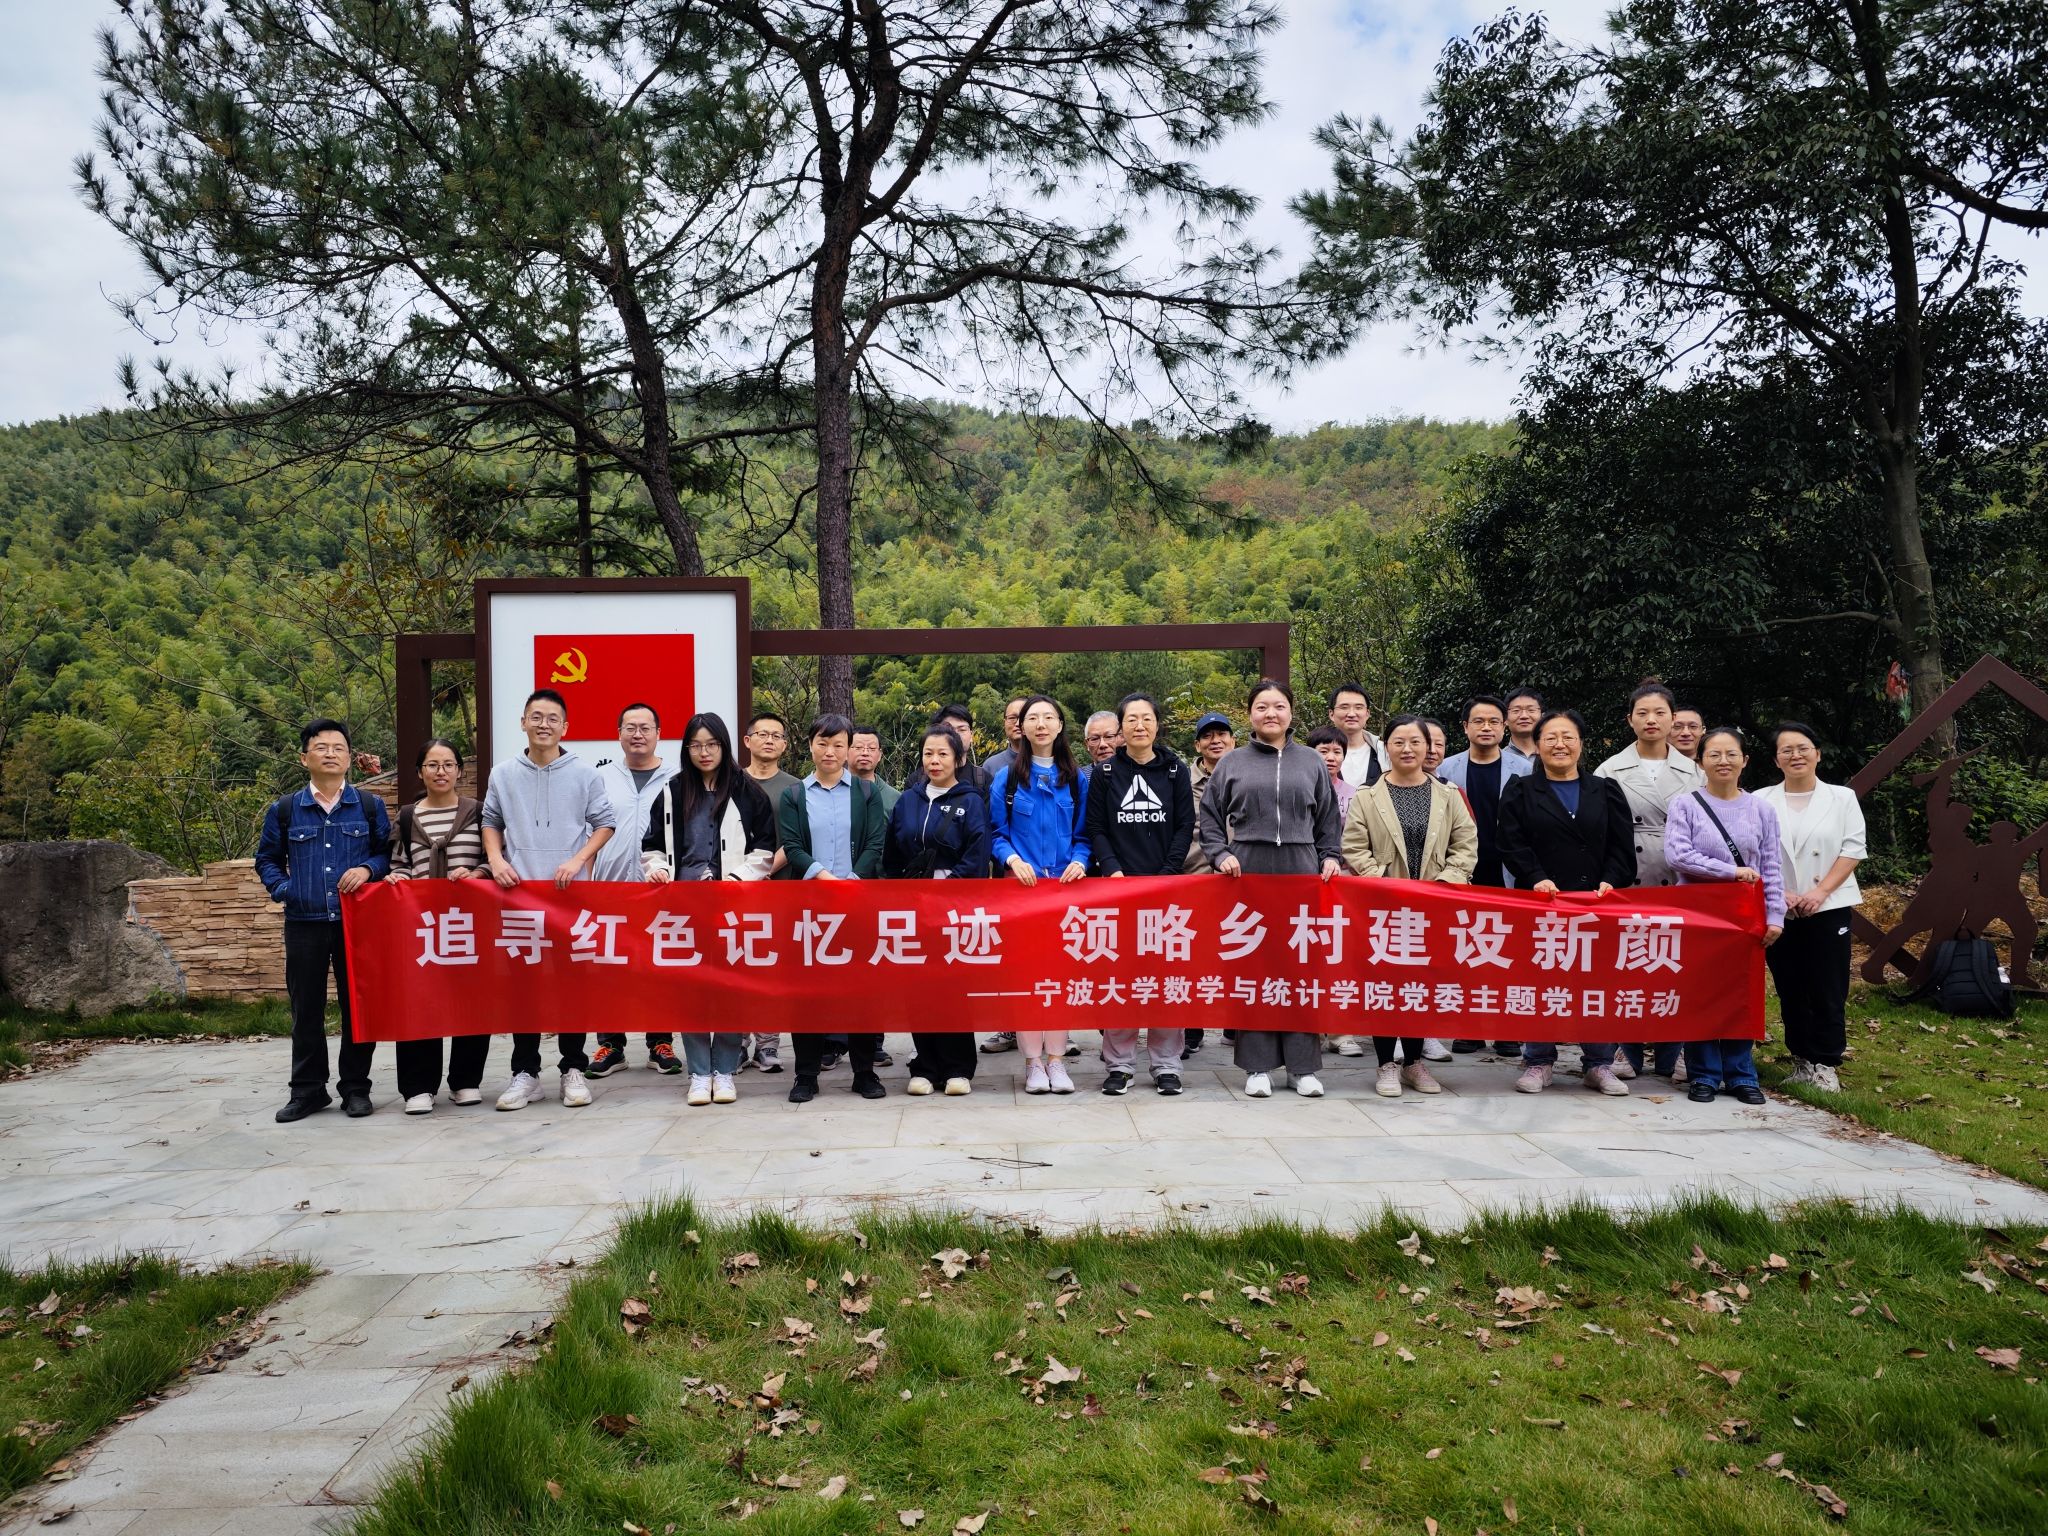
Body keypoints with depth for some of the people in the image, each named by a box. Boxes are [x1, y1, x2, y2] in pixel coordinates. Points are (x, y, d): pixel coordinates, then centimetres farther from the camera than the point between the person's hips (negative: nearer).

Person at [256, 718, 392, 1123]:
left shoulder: (370, 807, 8)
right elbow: (267, 858, 17)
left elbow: (389, 853, 11)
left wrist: (368, 869, -9)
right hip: (304, 923, 1)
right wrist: (281, 888, 0)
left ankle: (355, 1087, 14)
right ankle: (307, 1090, 16)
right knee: (306, 1010, 6)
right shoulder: (284, 810, 8)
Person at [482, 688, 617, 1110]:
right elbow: (491, 822, 18)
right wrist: (496, 859, 1)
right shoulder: (503, 775, 8)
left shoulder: (584, 774, 2)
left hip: (571, 893, -2)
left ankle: (573, 1069, 12)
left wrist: (578, 860, -9)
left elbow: (604, 823, 4)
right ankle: (525, 1072, 12)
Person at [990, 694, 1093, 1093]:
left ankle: (1055, 1058, 9)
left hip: (1065, 884, 1)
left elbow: (1085, 833, 10)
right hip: (1021, 883, -1)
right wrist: (1011, 859, -13)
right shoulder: (1006, 777, 6)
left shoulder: (1077, 779, 11)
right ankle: (1033, 1061, 5)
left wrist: (1080, 861, -8)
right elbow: (995, 833, 4)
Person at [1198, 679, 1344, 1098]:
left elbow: (1328, 819, 16)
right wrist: (1221, 856, -5)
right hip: (1248, 873, -1)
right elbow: (1209, 820, 9)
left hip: (1302, 873, 1)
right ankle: (1258, 1066, 7)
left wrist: (1331, 857, 3)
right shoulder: (1231, 765, 8)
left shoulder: (1312, 763, 12)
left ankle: (1303, 1066, 10)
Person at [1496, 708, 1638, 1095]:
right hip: (1540, 901, -1)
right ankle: (1538, 1062, 9)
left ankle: (1599, 1063, 12)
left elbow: (1623, 846, 7)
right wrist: (1537, 878, -16)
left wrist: (1610, 881, -9)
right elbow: (1512, 845, -2)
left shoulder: (1606, 791, 14)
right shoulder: (1519, 790, 8)